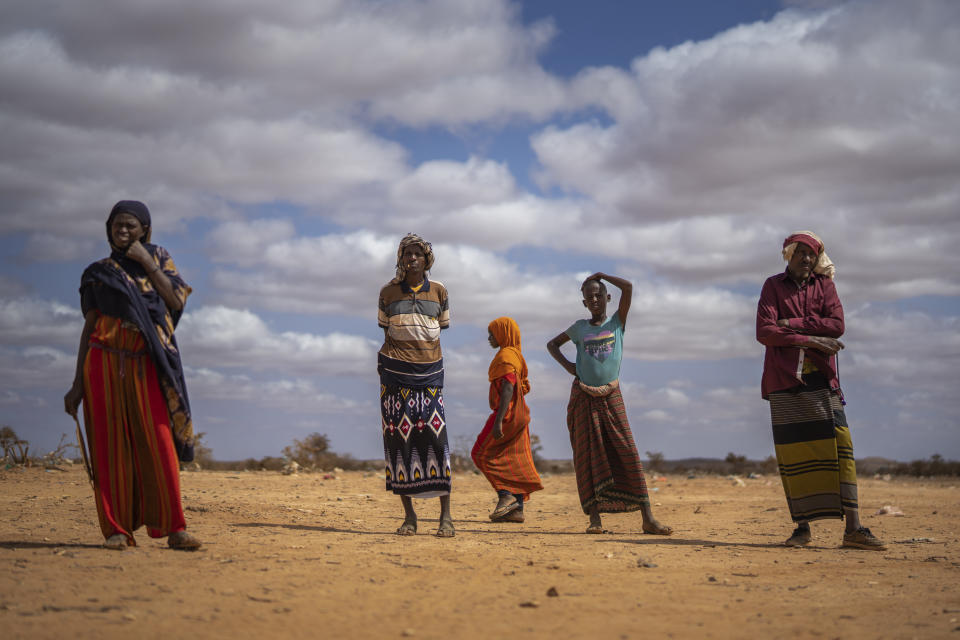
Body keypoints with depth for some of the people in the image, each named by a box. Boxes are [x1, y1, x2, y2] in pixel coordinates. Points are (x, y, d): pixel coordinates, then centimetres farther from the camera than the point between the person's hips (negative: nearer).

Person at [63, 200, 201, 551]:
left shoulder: (158, 258, 12)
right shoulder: (98, 273, 10)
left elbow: (177, 302, -2)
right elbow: (89, 327, 9)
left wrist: (147, 263, -6)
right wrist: (77, 384, 4)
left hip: (146, 365, 0)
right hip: (106, 362, 0)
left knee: (159, 445, -8)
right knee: (110, 446, -3)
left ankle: (174, 528, -8)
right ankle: (116, 530, 0)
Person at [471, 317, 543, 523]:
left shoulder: (505, 356, -13)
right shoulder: (516, 355, 17)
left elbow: (508, 388, -23)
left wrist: (498, 420, -27)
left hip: (508, 413, -10)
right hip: (519, 414, 10)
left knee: (482, 454, -1)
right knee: (515, 461, 6)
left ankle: (505, 495, -10)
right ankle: (517, 509, 4)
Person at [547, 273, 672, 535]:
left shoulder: (617, 322, 4)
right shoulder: (579, 328, 8)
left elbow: (628, 287, -8)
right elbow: (552, 344, 22)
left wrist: (601, 276, 4)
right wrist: (566, 364, 6)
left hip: (611, 395, -1)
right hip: (583, 397, 1)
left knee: (627, 452, -7)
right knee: (588, 456, -3)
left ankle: (648, 518, -9)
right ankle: (594, 517, -3)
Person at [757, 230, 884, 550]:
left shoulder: (824, 284, 12)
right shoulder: (773, 286, 7)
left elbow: (836, 325, -3)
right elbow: (764, 332, -5)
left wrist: (792, 324, -8)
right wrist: (809, 339, -10)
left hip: (820, 377, 1)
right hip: (784, 379, -1)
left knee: (839, 446, -8)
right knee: (792, 451, -4)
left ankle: (853, 527, -10)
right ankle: (802, 527, 1)